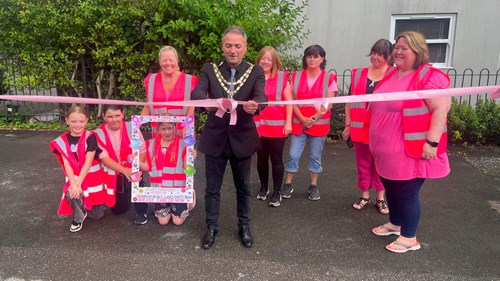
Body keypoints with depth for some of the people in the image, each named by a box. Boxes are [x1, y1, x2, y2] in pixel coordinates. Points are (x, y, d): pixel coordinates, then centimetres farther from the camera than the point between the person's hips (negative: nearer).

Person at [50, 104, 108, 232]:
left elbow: (88, 162, -18)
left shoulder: (90, 137, -12)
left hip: (92, 178, -1)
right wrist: (73, 183, -26)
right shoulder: (62, 141, -4)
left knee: (97, 215, 3)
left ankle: (85, 208, 41)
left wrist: (79, 183, -27)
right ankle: (79, 217, -1)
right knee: (71, 194, -34)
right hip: (74, 179, 1)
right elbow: (66, 164, -11)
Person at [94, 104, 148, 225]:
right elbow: (104, 158, -19)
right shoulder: (99, 133, -13)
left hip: (132, 170, -1)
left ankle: (141, 211, -14)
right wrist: (124, 170, -33)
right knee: (118, 209, 8)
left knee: (135, 178, -37)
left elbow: (142, 151, -13)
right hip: (112, 174, 2)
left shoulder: (131, 128, -14)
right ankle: (126, 196, 44)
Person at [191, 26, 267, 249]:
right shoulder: (209, 69, 0)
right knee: (212, 187, 11)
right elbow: (196, 92, -16)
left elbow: (261, 98, -18)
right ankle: (212, 227, 30)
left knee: (243, 187, 15)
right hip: (215, 137, 0)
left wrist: (254, 105, -42)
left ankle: (244, 226, 34)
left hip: (242, 138, 0)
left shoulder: (256, 72, -2)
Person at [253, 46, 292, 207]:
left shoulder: (282, 78, -1)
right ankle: (263, 187, 30)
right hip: (258, 126, 2)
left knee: (276, 159, 4)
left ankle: (277, 192, 16)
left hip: (277, 126, -2)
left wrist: (288, 122, -8)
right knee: (261, 158, 13)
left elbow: (288, 101, -2)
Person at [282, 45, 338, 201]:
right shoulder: (296, 76, 3)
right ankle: (288, 184, 15)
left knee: (315, 156, 8)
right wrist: (302, 119, -12)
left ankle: (313, 186, 21)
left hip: (319, 124, -1)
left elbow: (328, 104, -6)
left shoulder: (329, 78, -2)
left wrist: (313, 119, -13)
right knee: (293, 155, 1)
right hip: (299, 123, 1)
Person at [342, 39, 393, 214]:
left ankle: (380, 198, 24)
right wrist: (348, 125, 5)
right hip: (360, 128, 3)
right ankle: (365, 195, 26)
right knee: (363, 163, 12)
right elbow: (350, 101, 8)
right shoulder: (358, 74, 6)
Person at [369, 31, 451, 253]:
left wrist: (432, 141, -26)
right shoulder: (391, 75, 12)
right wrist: (376, 140, 23)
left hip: (410, 152, -8)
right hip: (387, 151, 8)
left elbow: (441, 108, -21)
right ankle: (395, 223, 40)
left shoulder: (429, 76, -14)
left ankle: (409, 238, 18)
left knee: (407, 193, 2)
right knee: (391, 189, 20)